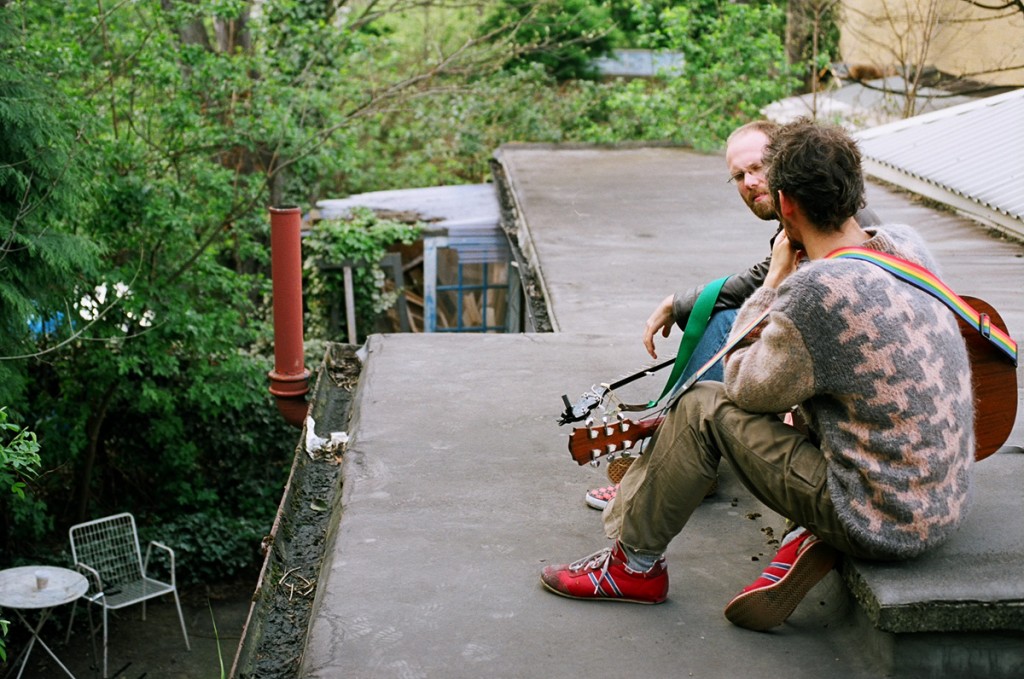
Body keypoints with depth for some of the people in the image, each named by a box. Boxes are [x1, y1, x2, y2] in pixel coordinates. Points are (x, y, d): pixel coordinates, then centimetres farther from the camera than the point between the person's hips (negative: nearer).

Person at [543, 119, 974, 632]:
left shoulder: (817, 293, -24)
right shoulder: (908, 245, 0)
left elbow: (744, 387, -8)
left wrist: (776, 279, -1)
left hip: (884, 521, -8)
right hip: (945, 506, 8)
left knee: (703, 407, 1)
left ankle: (634, 563, 18)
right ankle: (818, 541, 12)